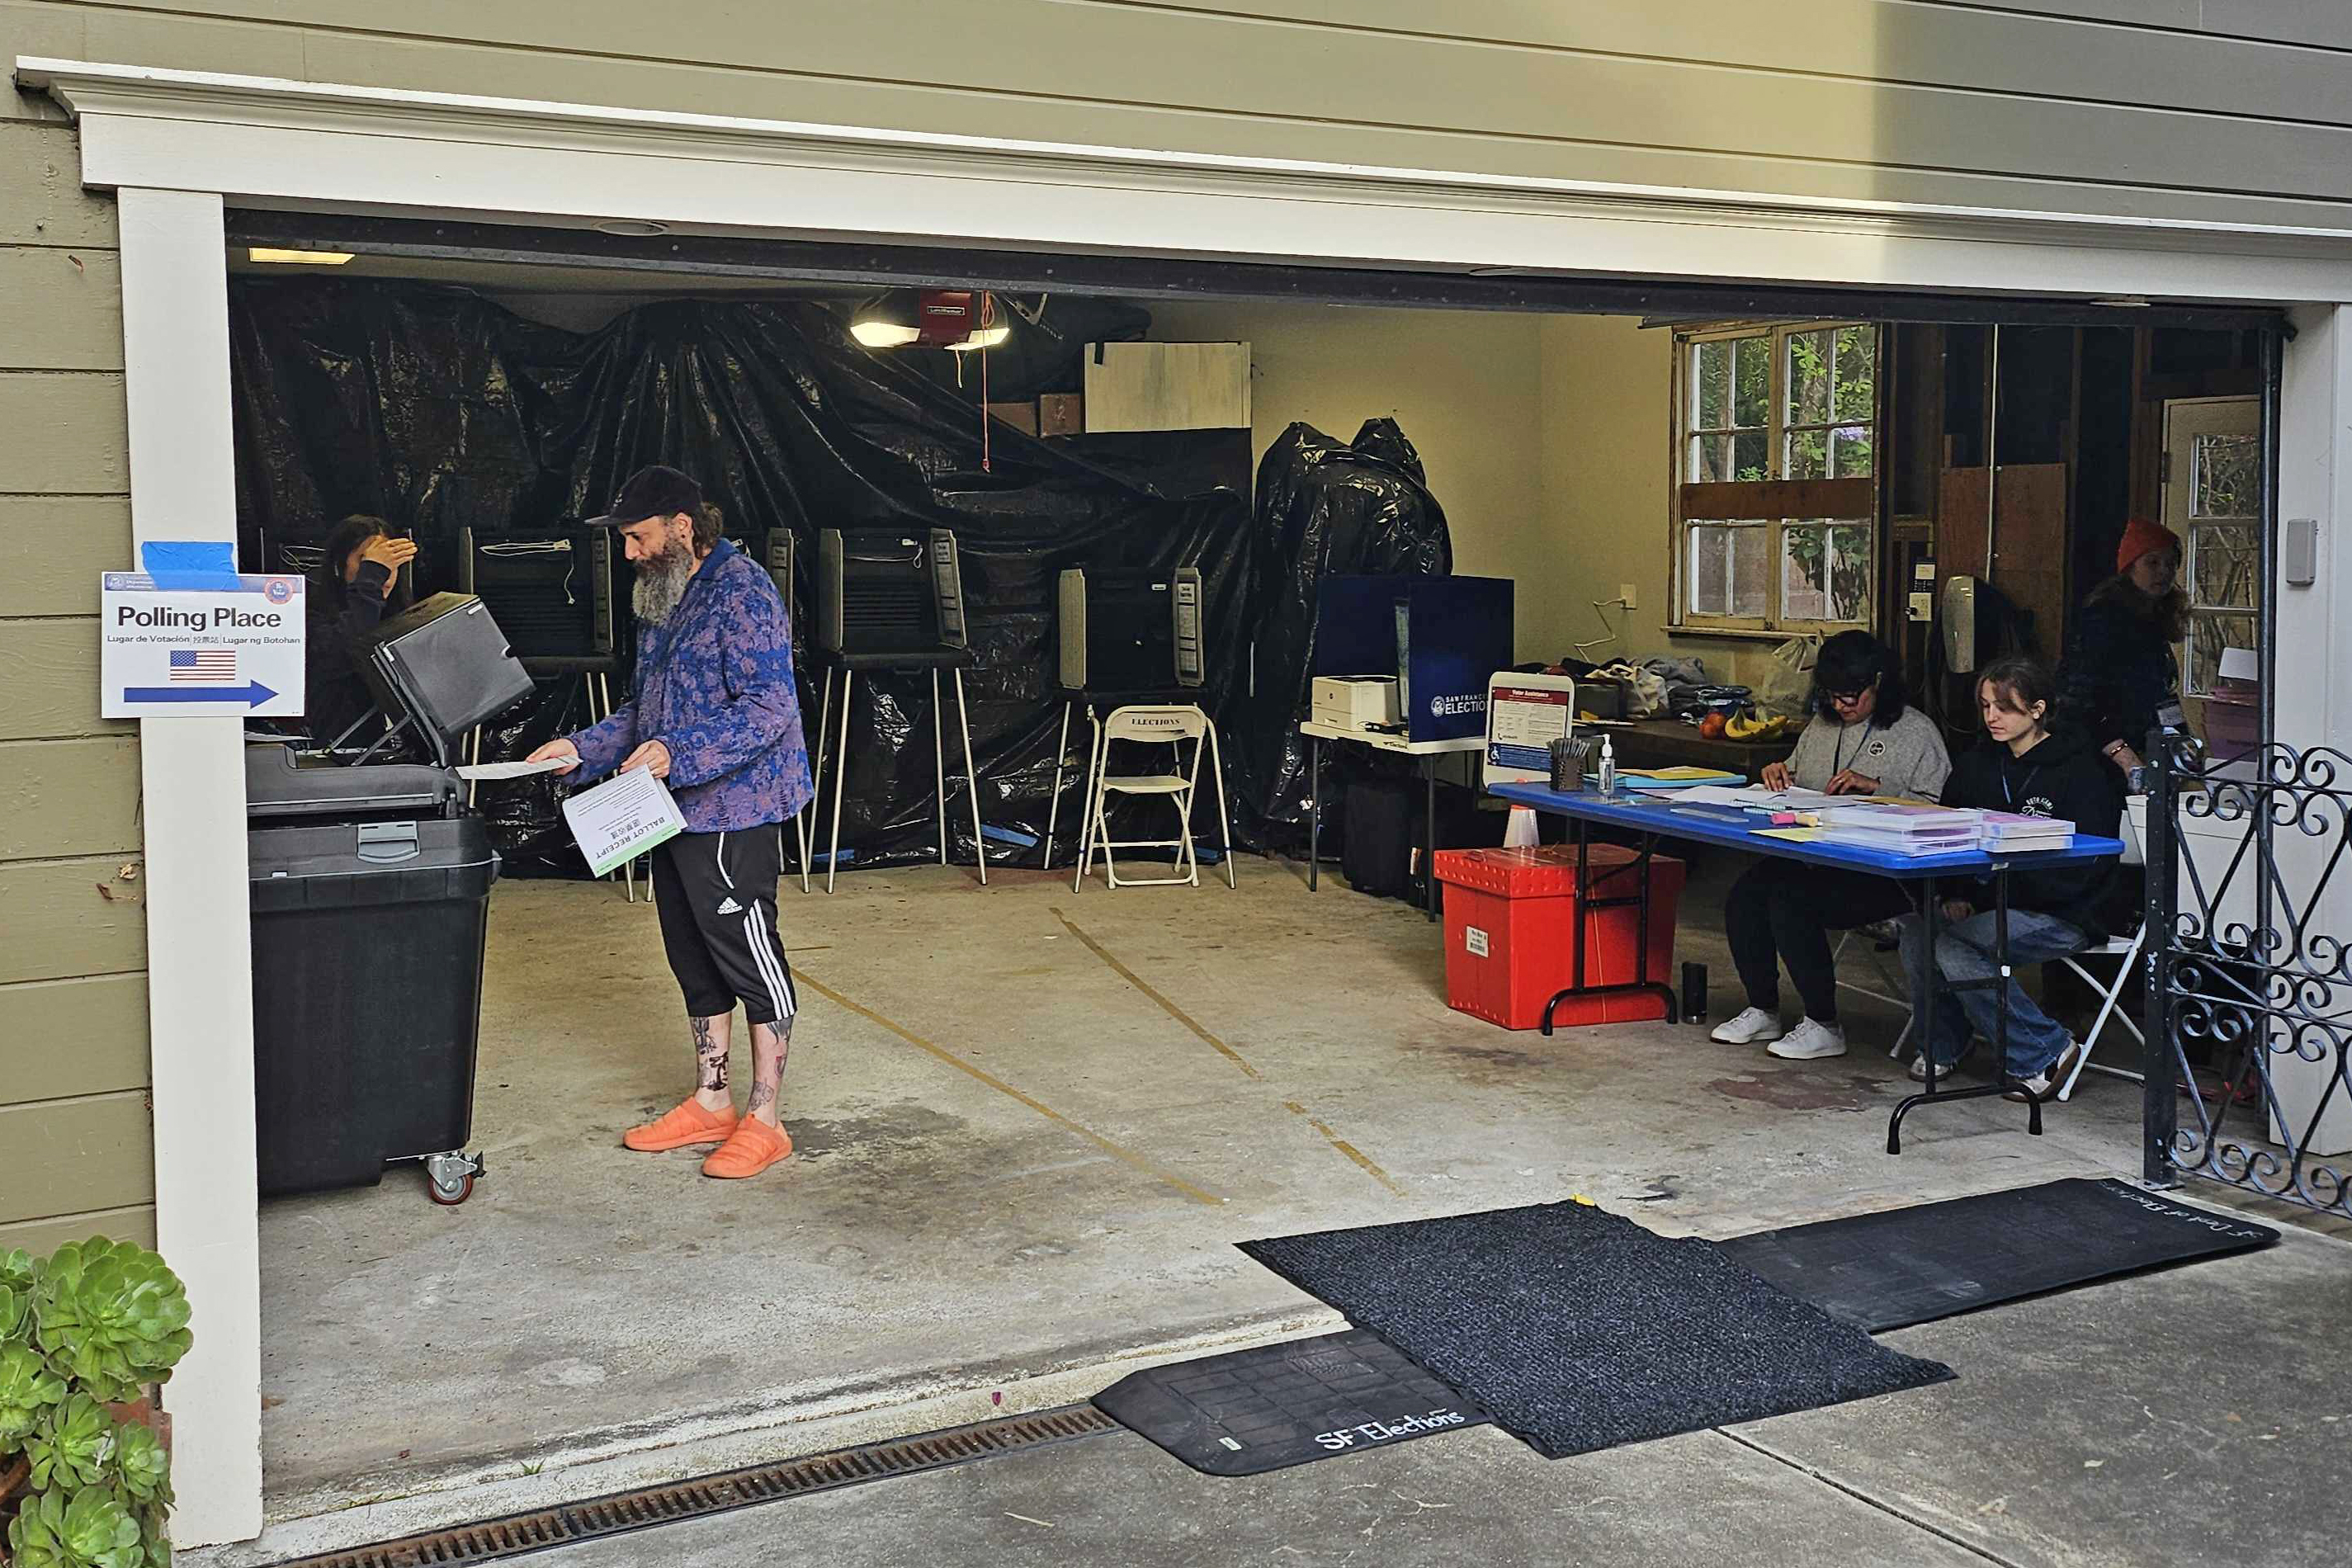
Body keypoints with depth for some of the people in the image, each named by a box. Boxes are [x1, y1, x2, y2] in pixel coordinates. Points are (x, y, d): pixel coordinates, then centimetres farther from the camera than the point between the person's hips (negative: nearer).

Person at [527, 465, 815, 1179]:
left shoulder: (741, 592, -14)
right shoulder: (662, 600, 15)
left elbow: (769, 707, -22)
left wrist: (678, 753, -29)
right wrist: (583, 748, 8)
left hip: (733, 812, -9)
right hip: (677, 811, 9)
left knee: (749, 957, -2)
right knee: (695, 959, 15)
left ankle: (764, 1119, 7)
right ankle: (709, 1103, 26)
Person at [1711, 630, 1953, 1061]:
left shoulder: (1916, 731, -2)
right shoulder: (1822, 725, 19)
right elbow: (1797, 791, 33)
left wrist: (1875, 786, -19)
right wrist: (1780, 775, 10)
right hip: (1815, 857, 7)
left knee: (1792, 901, -28)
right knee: (1745, 894, -18)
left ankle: (1824, 1026, -14)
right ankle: (1762, 1011, -2)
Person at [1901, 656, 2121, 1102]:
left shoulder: (2080, 769, -9)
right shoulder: (1976, 764, 11)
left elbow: (2078, 869, -16)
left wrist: (1983, 897, -22)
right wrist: (1953, 895, -12)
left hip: (2063, 915, -6)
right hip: (1989, 905, 6)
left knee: (1955, 945, -28)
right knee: (1918, 926, -20)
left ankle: (2045, 1053, -11)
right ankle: (1942, 1044, 3)